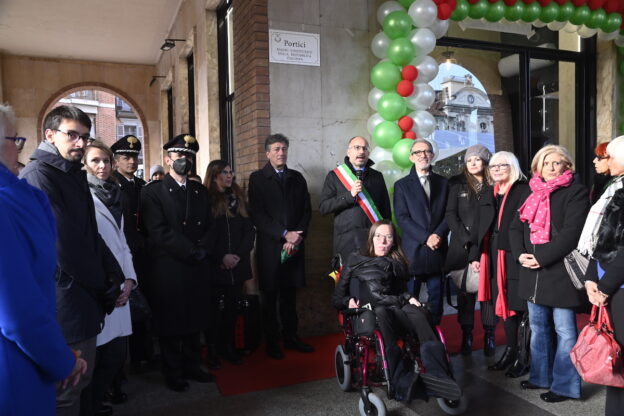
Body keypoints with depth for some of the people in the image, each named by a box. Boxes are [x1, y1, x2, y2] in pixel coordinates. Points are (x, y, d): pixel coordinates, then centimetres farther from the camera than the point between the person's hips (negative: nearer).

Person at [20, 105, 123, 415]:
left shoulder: (72, 175, 14)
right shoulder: (38, 175, -15)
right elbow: (62, 244, -20)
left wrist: (115, 276, 0)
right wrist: (103, 284, -9)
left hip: (84, 299, 9)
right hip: (64, 302, -9)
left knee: (79, 378, 21)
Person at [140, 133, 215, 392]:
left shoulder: (200, 192, 14)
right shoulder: (153, 192, -4)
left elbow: (209, 227, 11)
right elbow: (159, 232, -14)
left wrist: (203, 250, -8)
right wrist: (192, 251, -16)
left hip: (198, 269, 5)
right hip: (168, 271, -5)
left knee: (195, 321, 14)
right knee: (170, 324, 6)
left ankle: (191, 366, 29)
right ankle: (172, 373, 22)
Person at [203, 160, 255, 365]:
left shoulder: (238, 198, 12)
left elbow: (249, 230, 8)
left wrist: (239, 254, -5)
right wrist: (221, 257, -13)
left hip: (238, 265, 4)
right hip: (214, 266, -4)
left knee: (231, 307, 9)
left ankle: (228, 347, 21)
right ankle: (212, 350, 15)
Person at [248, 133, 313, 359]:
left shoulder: (297, 178, 13)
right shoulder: (257, 179, 1)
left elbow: (306, 211, 9)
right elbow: (257, 215, -7)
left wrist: (297, 236, -6)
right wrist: (284, 234, -13)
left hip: (295, 245, 3)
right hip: (270, 246, -3)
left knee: (290, 294, 10)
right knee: (270, 296, 5)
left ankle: (291, 336, 23)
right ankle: (272, 342, 17)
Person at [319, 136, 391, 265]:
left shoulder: (377, 176, 14)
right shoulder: (334, 176, 6)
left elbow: (386, 209, 15)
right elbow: (323, 208, -2)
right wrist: (350, 194, -11)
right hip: (346, 239, -1)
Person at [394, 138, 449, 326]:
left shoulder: (443, 183, 14)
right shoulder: (402, 185, 5)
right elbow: (402, 218, -4)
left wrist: (438, 235, -10)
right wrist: (426, 238, -13)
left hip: (438, 249, 3)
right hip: (413, 249, -2)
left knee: (436, 299, 8)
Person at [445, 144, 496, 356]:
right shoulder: (457, 183, 6)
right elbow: (451, 215, 1)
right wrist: (467, 240, -8)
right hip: (463, 247, 0)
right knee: (466, 291, 2)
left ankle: (489, 335, 9)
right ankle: (466, 335, 9)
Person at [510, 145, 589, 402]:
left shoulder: (576, 192, -4)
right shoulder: (534, 193, 16)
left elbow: (572, 232, -15)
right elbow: (516, 227, 13)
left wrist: (543, 258, -17)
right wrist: (520, 254, -4)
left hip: (560, 272, -7)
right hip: (533, 272, 7)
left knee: (564, 330, 1)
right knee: (538, 327, 16)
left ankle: (565, 385, 13)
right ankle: (541, 376, 29)